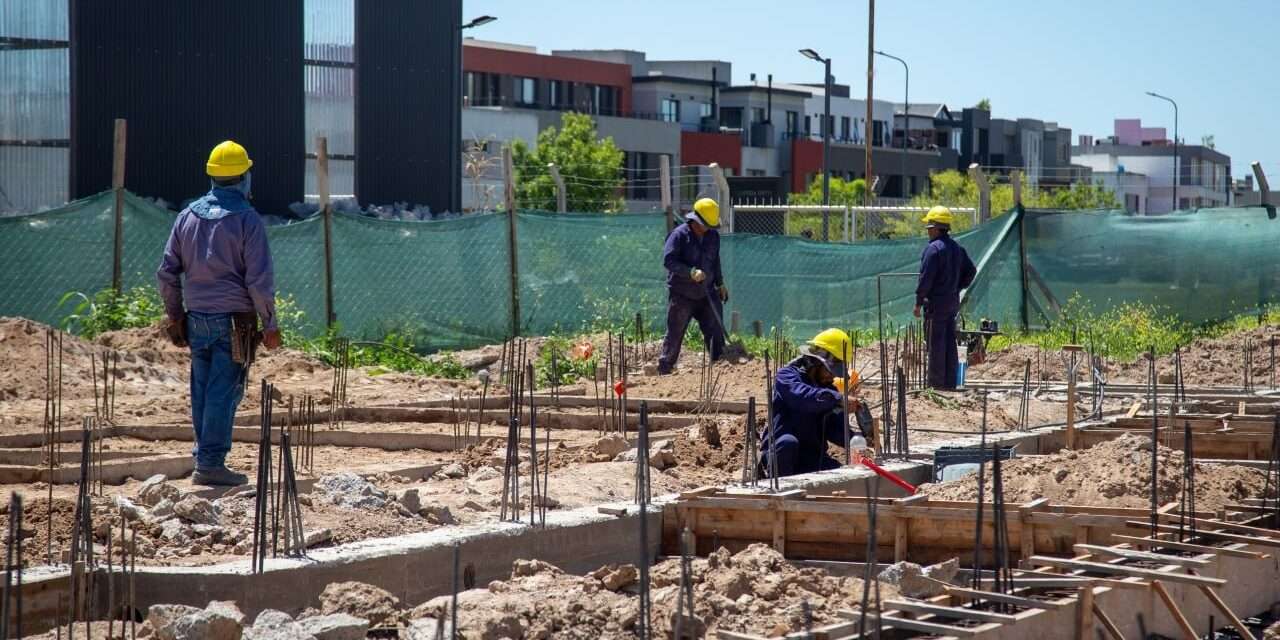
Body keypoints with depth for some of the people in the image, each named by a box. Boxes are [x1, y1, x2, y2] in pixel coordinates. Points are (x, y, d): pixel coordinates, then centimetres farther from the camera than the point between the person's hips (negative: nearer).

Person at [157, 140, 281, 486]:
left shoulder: (189, 215, 8)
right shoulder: (247, 220, -9)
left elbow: (167, 271, 10)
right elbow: (260, 280, -12)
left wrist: (174, 315, 19)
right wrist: (270, 324, -3)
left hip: (197, 318, 5)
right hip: (234, 322, -5)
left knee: (202, 391, 12)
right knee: (224, 392, -3)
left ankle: (205, 457, 17)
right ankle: (211, 464, -4)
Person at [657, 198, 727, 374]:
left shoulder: (713, 236, 8)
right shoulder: (679, 235, -13)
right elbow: (668, 260, -21)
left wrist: (720, 283, 17)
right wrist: (691, 272, -30)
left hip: (706, 293, 5)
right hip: (681, 295, -5)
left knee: (716, 331, 1)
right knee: (674, 334, 2)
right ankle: (664, 370, 12)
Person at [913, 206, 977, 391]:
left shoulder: (933, 249, -15)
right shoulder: (958, 248, 11)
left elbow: (926, 278, -17)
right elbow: (970, 271, 16)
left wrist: (919, 302, -12)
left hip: (936, 302, -8)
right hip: (953, 302, 8)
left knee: (936, 343, -5)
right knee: (950, 342, 11)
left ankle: (936, 382, -4)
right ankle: (950, 382, 12)